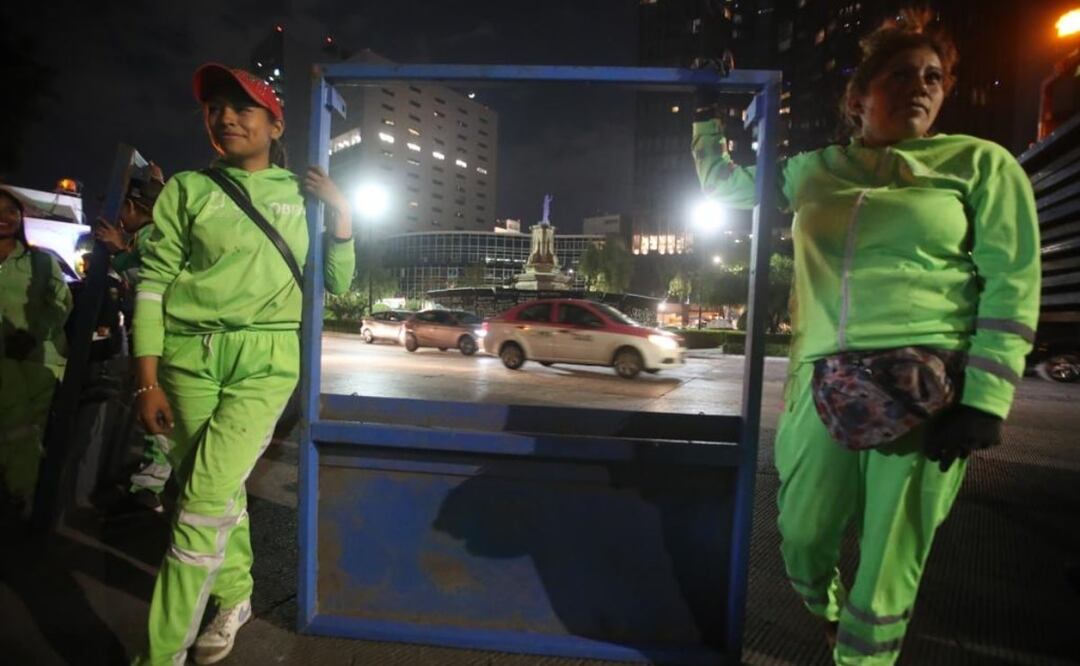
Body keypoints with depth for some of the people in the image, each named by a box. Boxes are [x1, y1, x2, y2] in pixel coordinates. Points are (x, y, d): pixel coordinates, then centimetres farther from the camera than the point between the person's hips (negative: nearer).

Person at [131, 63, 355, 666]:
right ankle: (235, 599, 34)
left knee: (205, 500, -8)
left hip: (266, 357, -1)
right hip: (190, 355, 2)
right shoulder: (188, 188, 6)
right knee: (221, 489, 10)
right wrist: (147, 379, -5)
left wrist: (342, 216, -4)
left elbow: (338, 285, 9)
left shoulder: (302, 194, 8)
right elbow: (154, 281, 1)